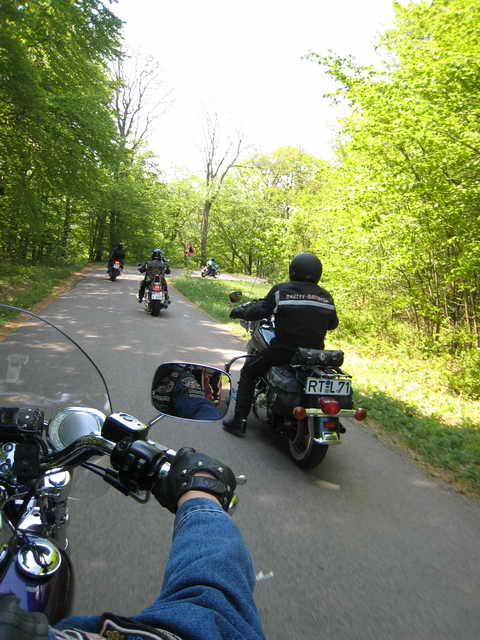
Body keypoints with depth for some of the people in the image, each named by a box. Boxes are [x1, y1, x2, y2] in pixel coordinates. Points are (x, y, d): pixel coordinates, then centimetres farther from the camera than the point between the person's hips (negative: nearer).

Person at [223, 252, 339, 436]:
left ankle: (239, 420, 13)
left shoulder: (281, 290, -7)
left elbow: (261, 311, -9)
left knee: (249, 371, 17)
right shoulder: (326, 296, 6)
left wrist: (240, 311, 10)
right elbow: (333, 323, 17)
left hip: (284, 350, -4)